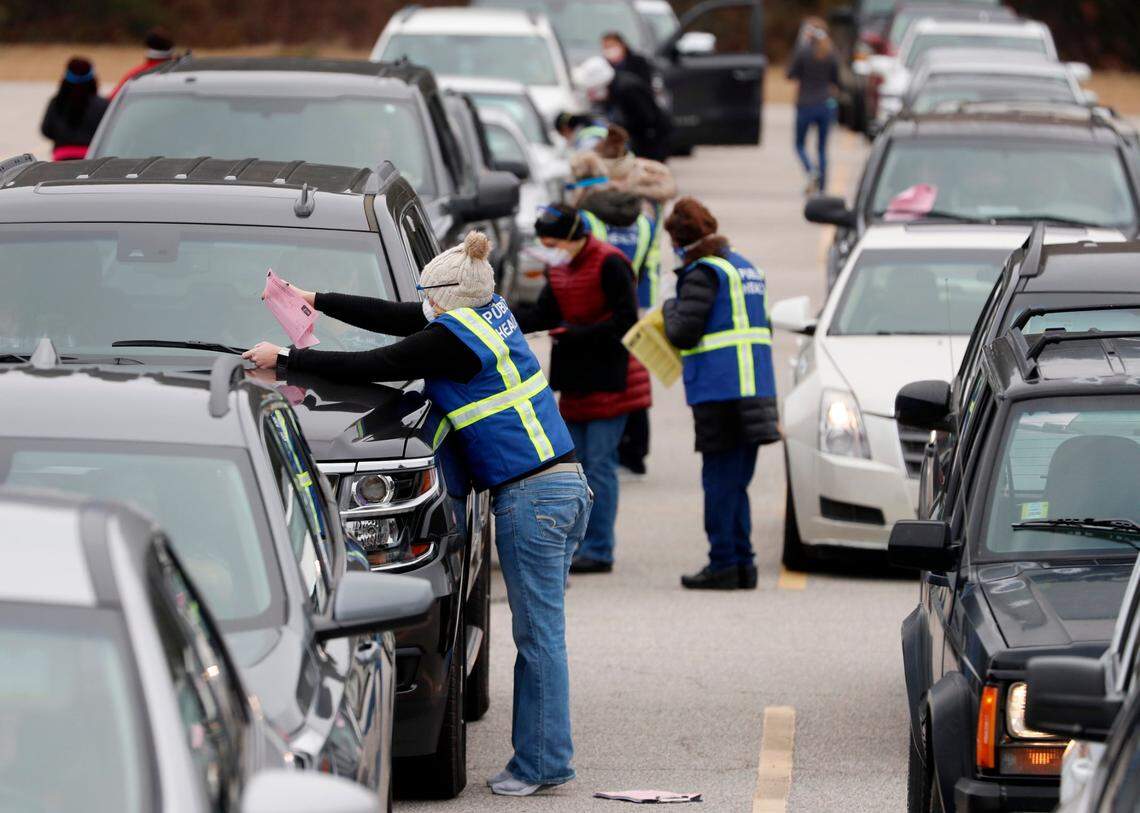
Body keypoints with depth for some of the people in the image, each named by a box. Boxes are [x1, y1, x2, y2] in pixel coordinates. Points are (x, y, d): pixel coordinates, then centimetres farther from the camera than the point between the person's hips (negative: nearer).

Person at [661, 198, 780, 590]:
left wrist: (670, 308, 6)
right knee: (736, 481, 13)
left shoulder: (704, 272, -10)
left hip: (720, 391, -8)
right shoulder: (746, 268, 17)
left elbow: (683, 333, -14)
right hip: (755, 389, 8)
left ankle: (723, 564, -4)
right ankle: (742, 563, 12)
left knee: (719, 480, -4)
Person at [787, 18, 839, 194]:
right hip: (825, 105, 3)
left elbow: (791, 74, -5)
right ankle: (822, 187, 8)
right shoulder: (830, 54, -1)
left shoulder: (803, 51, -11)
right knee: (822, 147, 11)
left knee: (800, 144, 11)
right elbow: (836, 80, 4)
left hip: (805, 105, -3)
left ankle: (811, 171, -16)